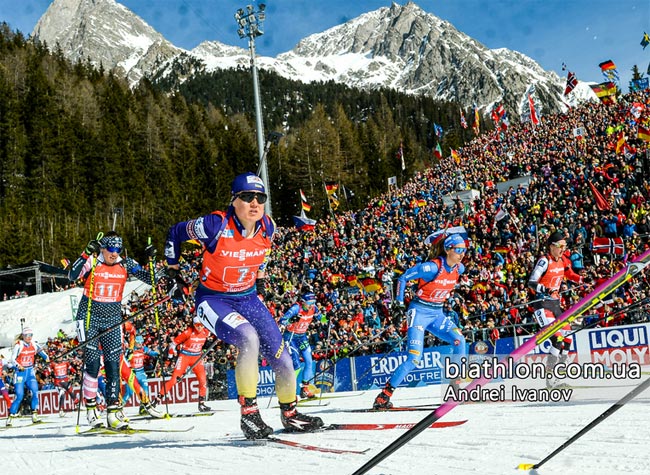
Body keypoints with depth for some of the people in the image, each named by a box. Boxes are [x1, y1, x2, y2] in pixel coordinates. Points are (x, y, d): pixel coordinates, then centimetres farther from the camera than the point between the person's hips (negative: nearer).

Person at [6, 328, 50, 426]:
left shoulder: (34, 345, 1)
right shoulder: (18, 345, -12)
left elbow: (41, 350, 18)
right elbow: (12, 359, -14)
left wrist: (46, 357, -1)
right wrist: (18, 366, -33)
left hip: (30, 372, 4)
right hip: (20, 372, -4)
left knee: (35, 392, -11)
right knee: (19, 396, -9)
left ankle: (34, 415, -4)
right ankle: (10, 417, 3)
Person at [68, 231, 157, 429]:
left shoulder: (125, 264, 0)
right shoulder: (92, 262, -7)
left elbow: (151, 279, -1)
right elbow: (72, 276, -25)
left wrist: (152, 259, -15)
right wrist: (87, 254, -34)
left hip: (113, 321, 3)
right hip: (89, 318, -2)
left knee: (113, 366, -2)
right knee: (92, 364, -8)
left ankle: (113, 412, 1)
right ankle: (91, 407, 7)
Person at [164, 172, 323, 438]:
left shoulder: (267, 227, -9)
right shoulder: (216, 226, -24)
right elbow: (176, 233, -7)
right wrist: (173, 267, 3)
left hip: (248, 298, 6)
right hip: (213, 299, -5)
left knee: (280, 356, 2)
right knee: (249, 338, -33)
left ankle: (290, 414, 26)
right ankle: (249, 413, -20)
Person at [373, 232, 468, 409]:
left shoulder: (459, 268, -1)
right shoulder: (432, 267, -21)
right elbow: (403, 278, -12)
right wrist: (399, 302, -13)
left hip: (437, 314, 6)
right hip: (420, 312, -6)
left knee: (459, 340, -16)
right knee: (414, 358, -14)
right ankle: (383, 396, -5)